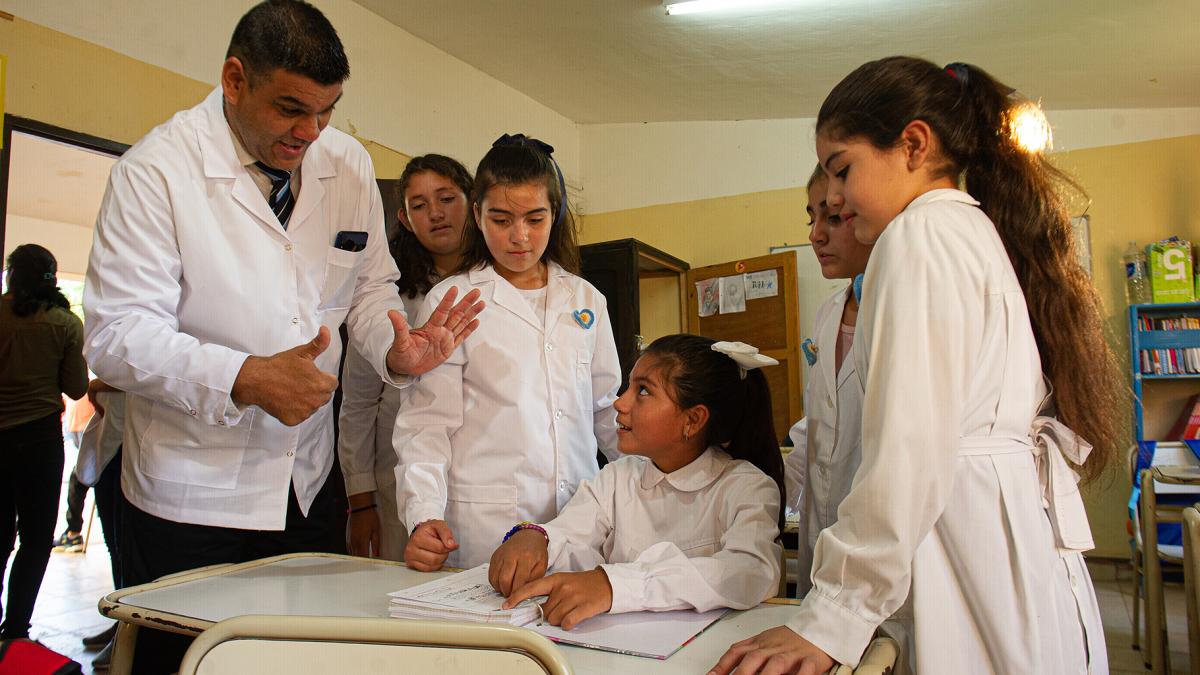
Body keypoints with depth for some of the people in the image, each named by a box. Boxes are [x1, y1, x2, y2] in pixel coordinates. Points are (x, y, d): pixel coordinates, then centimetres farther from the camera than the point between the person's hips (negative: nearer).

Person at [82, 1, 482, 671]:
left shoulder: (349, 165, 1)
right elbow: (118, 333, -16)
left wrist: (395, 349, -13)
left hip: (310, 485, 5)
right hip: (188, 497, -4)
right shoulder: (155, 170, -13)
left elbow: (369, 285, 9)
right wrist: (245, 380, -31)